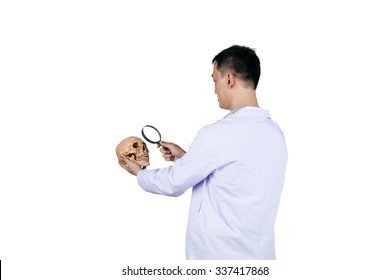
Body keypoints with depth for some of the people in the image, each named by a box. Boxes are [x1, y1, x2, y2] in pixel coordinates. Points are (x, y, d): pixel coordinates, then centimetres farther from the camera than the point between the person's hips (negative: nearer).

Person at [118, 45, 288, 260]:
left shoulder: (218, 134, -20)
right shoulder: (275, 133, 2)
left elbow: (172, 183, -8)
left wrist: (139, 173, 11)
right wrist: (185, 157, 18)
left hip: (218, 253, -6)